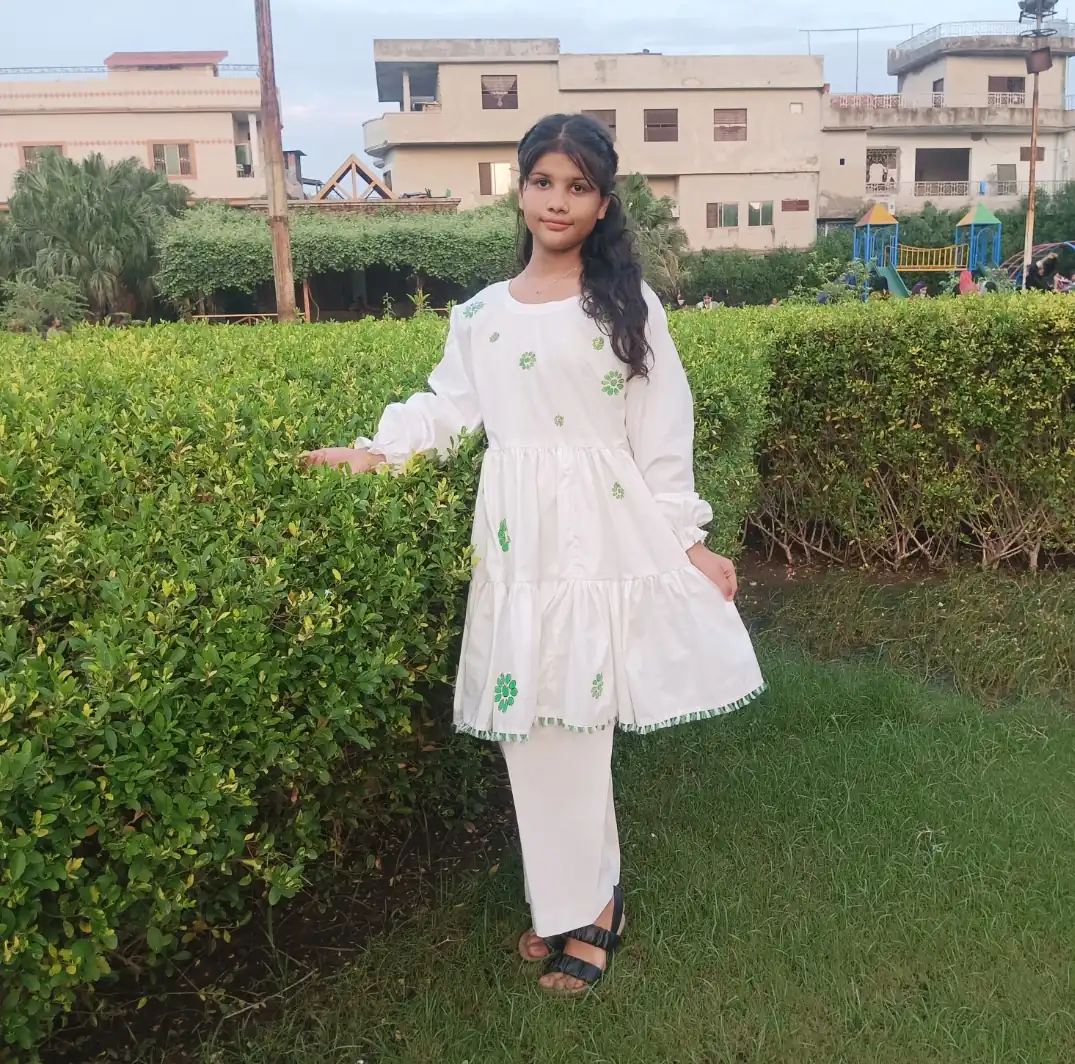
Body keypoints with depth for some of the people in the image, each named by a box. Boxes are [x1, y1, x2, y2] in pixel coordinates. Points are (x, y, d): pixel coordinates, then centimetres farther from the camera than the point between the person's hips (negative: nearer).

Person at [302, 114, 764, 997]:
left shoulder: (627, 305, 3)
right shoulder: (481, 314, 11)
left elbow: (662, 434, 2)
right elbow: (449, 406, 10)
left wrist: (689, 541, 0)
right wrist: (375, 450, -6)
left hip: (605, 536, -3)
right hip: (520, 542, 3)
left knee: (574, 726, -3)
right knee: (531, 727, 6)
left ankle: (586, 906, 17)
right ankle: (569, 899, 24)